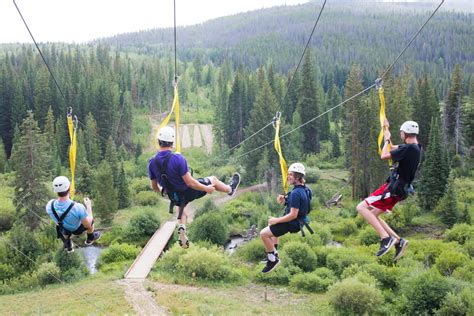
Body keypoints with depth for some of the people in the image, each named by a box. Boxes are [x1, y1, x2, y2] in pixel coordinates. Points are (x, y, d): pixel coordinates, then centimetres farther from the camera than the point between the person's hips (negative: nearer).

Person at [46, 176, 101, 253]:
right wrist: (89, 206, -13)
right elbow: (88, 225, -26)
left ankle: (68, 246, 53)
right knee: (90, 219, 28)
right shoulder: (78, 208, -43)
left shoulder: (49, 205, -33)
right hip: (77, 229, -3)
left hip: (64, 230, 3)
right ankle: (90, 239, 53)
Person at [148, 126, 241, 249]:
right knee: (213, 179, 21)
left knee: (181, 205, 41)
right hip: (189, 192, -5)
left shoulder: (152, 162, -17)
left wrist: (162, 191, 22)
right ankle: (230, 189, 50)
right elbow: (189, 182, -27)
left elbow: (154, 186, -3)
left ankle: (182, 229, 27)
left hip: (174, 196, 5)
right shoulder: (178, 158, -33)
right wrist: (206, 189, -9)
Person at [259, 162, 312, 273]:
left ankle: (273, 260, -1)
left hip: (292, 223, -10)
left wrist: (276, 220, -20)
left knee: (263, 234, -12)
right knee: (272, 226, 32)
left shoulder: (296, 193, -28)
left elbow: (293, 215, -29)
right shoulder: (304, 189, 3)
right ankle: (274, 254, 33)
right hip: (297, 221, 10)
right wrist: (284, 201, -2)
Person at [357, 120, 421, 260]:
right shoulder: (416, 148, 10)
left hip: (392, 189, -10)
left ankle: (386, 238, -17)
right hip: (399, 189, 10)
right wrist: (386, 129, 34)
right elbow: (394, 149, 27)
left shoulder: (408, 148, -20)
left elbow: (384, 156, -16)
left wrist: (387, 140, 2)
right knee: (373, 215, 15)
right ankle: (398, 240, 8)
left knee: (361, 207, -10)